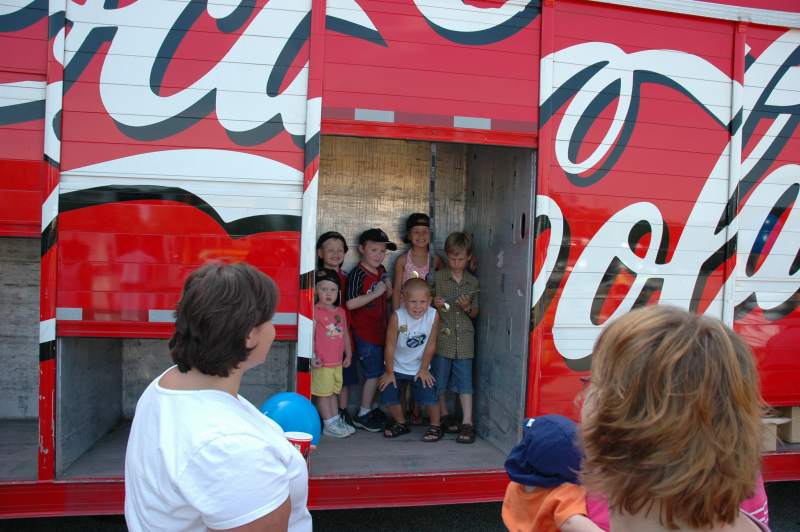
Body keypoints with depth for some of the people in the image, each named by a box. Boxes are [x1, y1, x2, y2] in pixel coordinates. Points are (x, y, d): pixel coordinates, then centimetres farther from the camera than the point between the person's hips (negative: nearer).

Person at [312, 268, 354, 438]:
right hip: (322, 363, -7)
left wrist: (348, 354, 15)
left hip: (337, 362, 7)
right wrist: (312, 356, -19)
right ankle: (329, 425, 11)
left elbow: (345, 334, 16)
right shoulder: (315, 311, -11)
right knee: (324, 394, 4)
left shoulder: (340, 312, 10)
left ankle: (337, 421, 26)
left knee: (333, 392, 18)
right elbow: (310, 335, -14)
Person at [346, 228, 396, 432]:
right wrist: (375, 293, -22)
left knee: (376, 372, 14)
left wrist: (388, 288, 0)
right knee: (373, 373, -3)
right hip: (365, 333, -8)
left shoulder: (381, 271, 9)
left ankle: (370, 408, 28)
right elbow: (351, 303, -25)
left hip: (380, 330, 8)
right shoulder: (358, 274, -15)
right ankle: (362, 415, 9)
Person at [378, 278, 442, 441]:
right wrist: (389, 372, -9)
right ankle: (401, 423, 26)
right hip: (397, 366, 0)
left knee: (428, 396, -11)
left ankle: (435, 426, 15)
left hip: (419, 367, 0)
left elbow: (430, 344, -10)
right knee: (388, 395, -1)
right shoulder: (397, 316, -26)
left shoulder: (433, 315, -22)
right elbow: (390, 346, -17)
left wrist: (424, 369, -4)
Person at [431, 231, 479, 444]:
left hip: (464, 338, 1)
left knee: (465, 381, -2)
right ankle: (444, 416, 24)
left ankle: (467, 423, 0)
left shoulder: (472, 282, 9)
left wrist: (468, 307, -8)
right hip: (441, 336, -1)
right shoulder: (437, 277, 2)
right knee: (440, 379, 7)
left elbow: (475, 314, 13)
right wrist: (434, 304, -13)